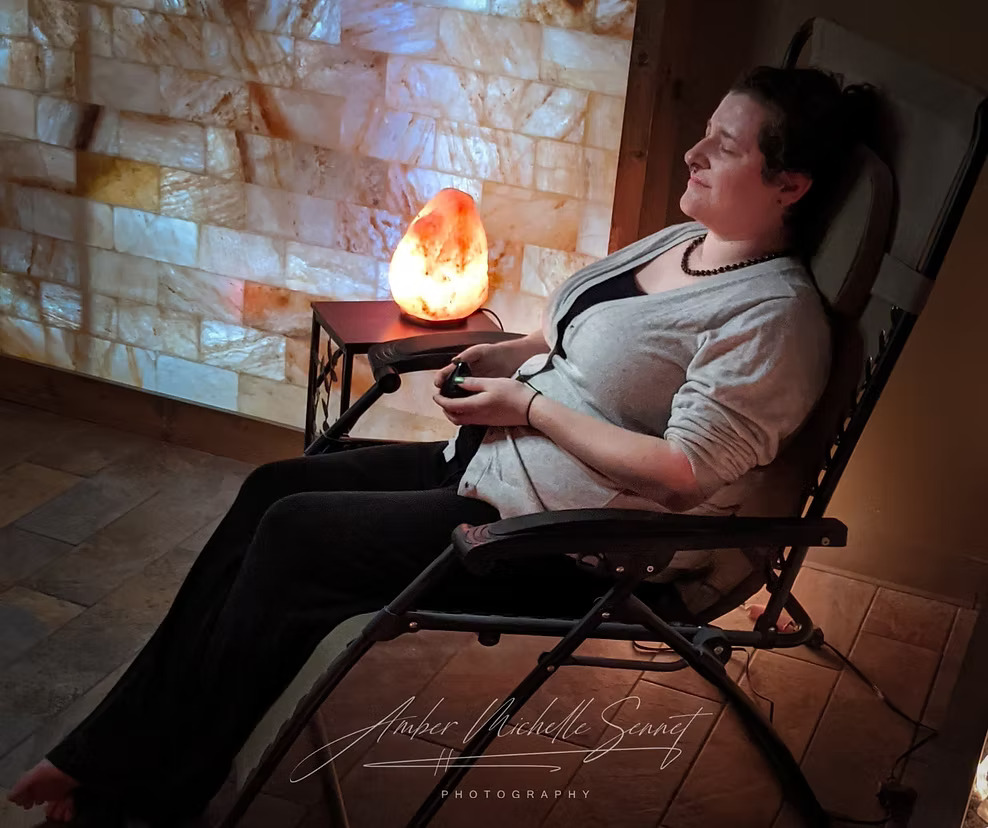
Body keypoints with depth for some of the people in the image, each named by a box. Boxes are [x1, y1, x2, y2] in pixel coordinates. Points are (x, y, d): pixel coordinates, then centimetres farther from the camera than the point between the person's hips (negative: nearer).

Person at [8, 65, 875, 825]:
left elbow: (683, 476, -24)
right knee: (276, 487, 0)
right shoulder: (680, 242, 10)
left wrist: (527, 405, -17)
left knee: (294, 538, -12)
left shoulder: (774, 315, -17)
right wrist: (508, 353, 6)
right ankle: (113, 751, 7)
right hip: (494, 463, 10)